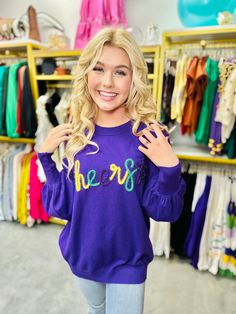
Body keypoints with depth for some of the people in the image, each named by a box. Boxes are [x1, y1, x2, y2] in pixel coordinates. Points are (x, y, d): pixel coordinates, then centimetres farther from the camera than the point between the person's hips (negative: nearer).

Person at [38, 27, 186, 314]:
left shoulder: (149, 136, -20)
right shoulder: (76, 134, -11)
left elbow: (163, 211, -15)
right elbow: (61, 207, -8)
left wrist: (170, 168, -31)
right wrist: (45, 156, -15)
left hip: (128, 263, -3)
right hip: (81, 257, 4)